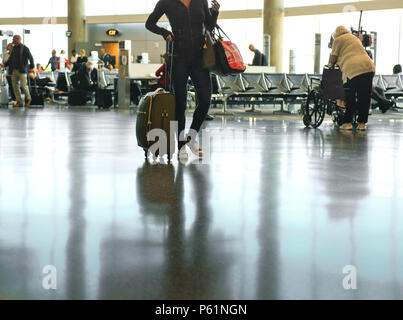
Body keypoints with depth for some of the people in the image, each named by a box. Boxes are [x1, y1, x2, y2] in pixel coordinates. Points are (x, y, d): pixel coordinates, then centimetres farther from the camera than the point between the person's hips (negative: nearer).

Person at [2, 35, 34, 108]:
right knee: (15, 86, 2)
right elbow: (10, 59, 21)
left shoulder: (24, 48, -4)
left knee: (23, 85, -10)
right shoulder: (14, 48, 14)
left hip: (22, 70, -6)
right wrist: (4, 64, 9)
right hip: (14, 70, 6)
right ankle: (19, 102, 8)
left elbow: (30, 57, -6)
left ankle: (28, 98, 14)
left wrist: (32, 67, -13)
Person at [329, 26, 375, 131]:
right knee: (365, 97, 8)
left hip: (353, 69, -6)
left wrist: (330, 63, 31)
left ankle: (348, 122, 5)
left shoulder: (338, 40, 11)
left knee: (350, 97, 3)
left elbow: (333, 58, 8)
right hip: (369, 67, 6)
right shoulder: (355, 38, 31)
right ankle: (362, 123, 11)